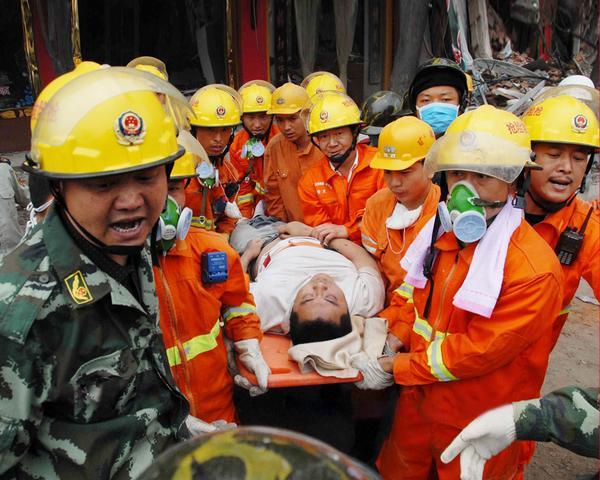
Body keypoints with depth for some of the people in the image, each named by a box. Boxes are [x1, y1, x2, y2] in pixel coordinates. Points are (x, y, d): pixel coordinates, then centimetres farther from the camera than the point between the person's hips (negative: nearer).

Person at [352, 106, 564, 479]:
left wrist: (395, 368, -17)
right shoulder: (441, 231, -4)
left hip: (478, 431, -5)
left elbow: (477, 351, -24)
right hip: (418, 402, 6)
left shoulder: (534, 270, -25)